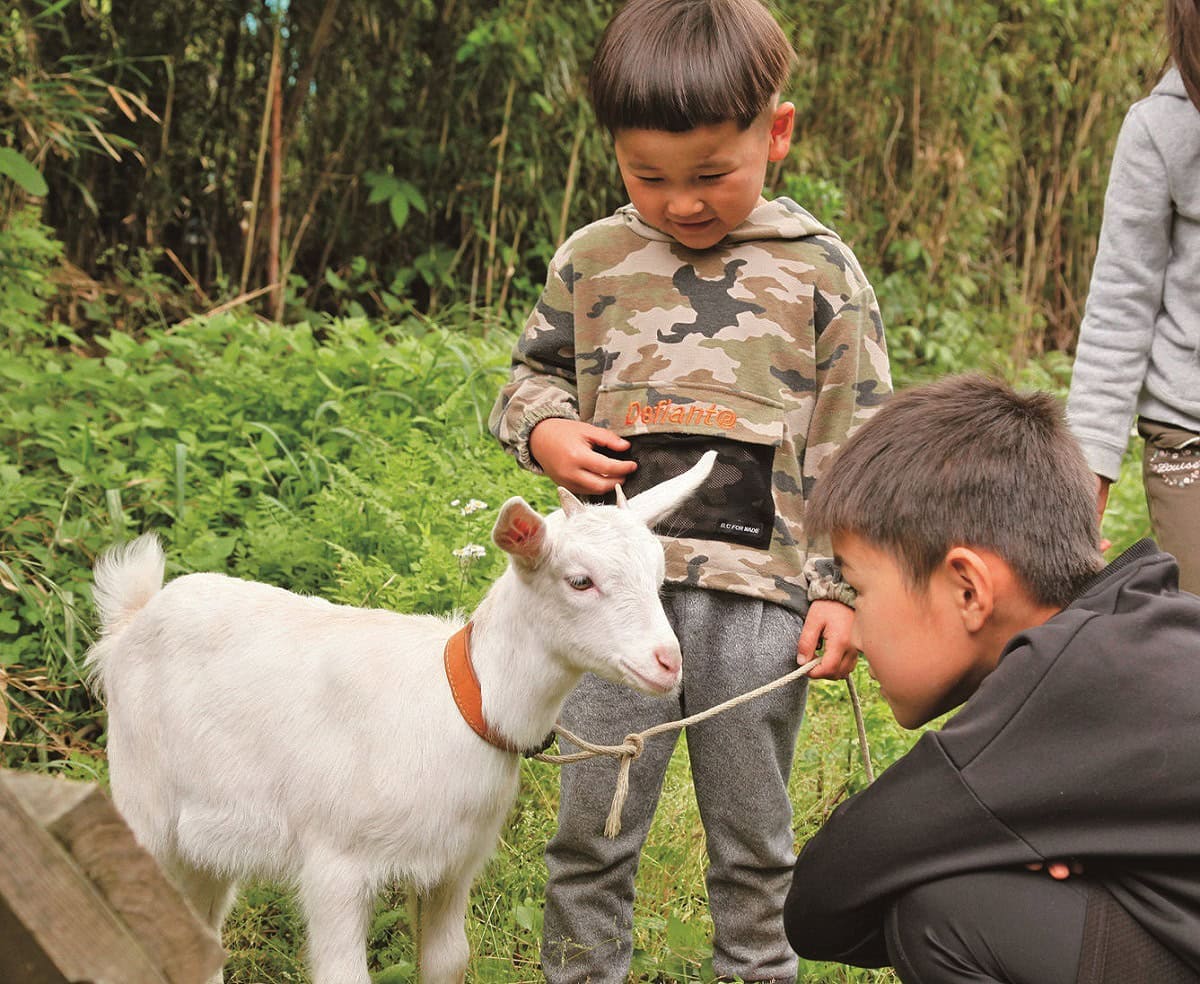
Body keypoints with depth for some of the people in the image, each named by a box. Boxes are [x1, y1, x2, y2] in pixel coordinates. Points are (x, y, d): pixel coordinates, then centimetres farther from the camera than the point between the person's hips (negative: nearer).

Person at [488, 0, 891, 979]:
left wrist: (844, 587, -3)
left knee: (752, 834, 12)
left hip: (760, 594, -1)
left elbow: (855, 447, 2)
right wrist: (544, 431, -3)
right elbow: (534, 372, 19)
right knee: (591, 826, 8)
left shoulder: (821, 273, 0)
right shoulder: (593, 260, 5)